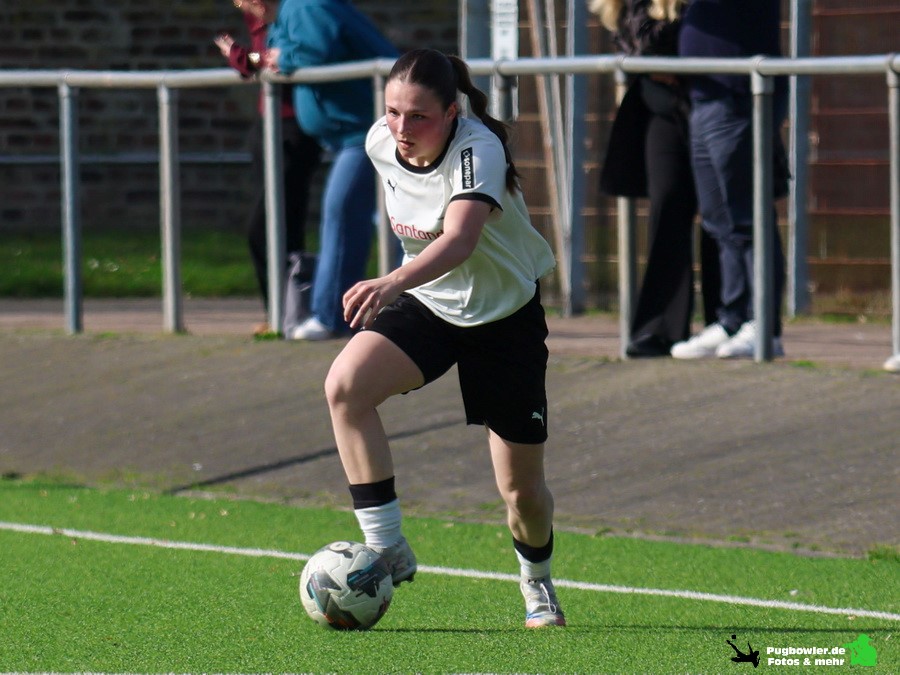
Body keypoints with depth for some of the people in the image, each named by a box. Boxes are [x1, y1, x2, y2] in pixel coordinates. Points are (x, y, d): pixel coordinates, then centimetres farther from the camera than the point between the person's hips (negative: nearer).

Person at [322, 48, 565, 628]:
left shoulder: (478, 150, -30)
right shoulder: (382, 144, -12)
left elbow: (460, 239, -49)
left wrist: (392, 284, -66)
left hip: (506, 314, -4)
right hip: (425, 303, 4)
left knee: (521, 486, 3)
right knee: (346, 385, -28)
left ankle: (538, 584, 38)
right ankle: (387, 550, -23)